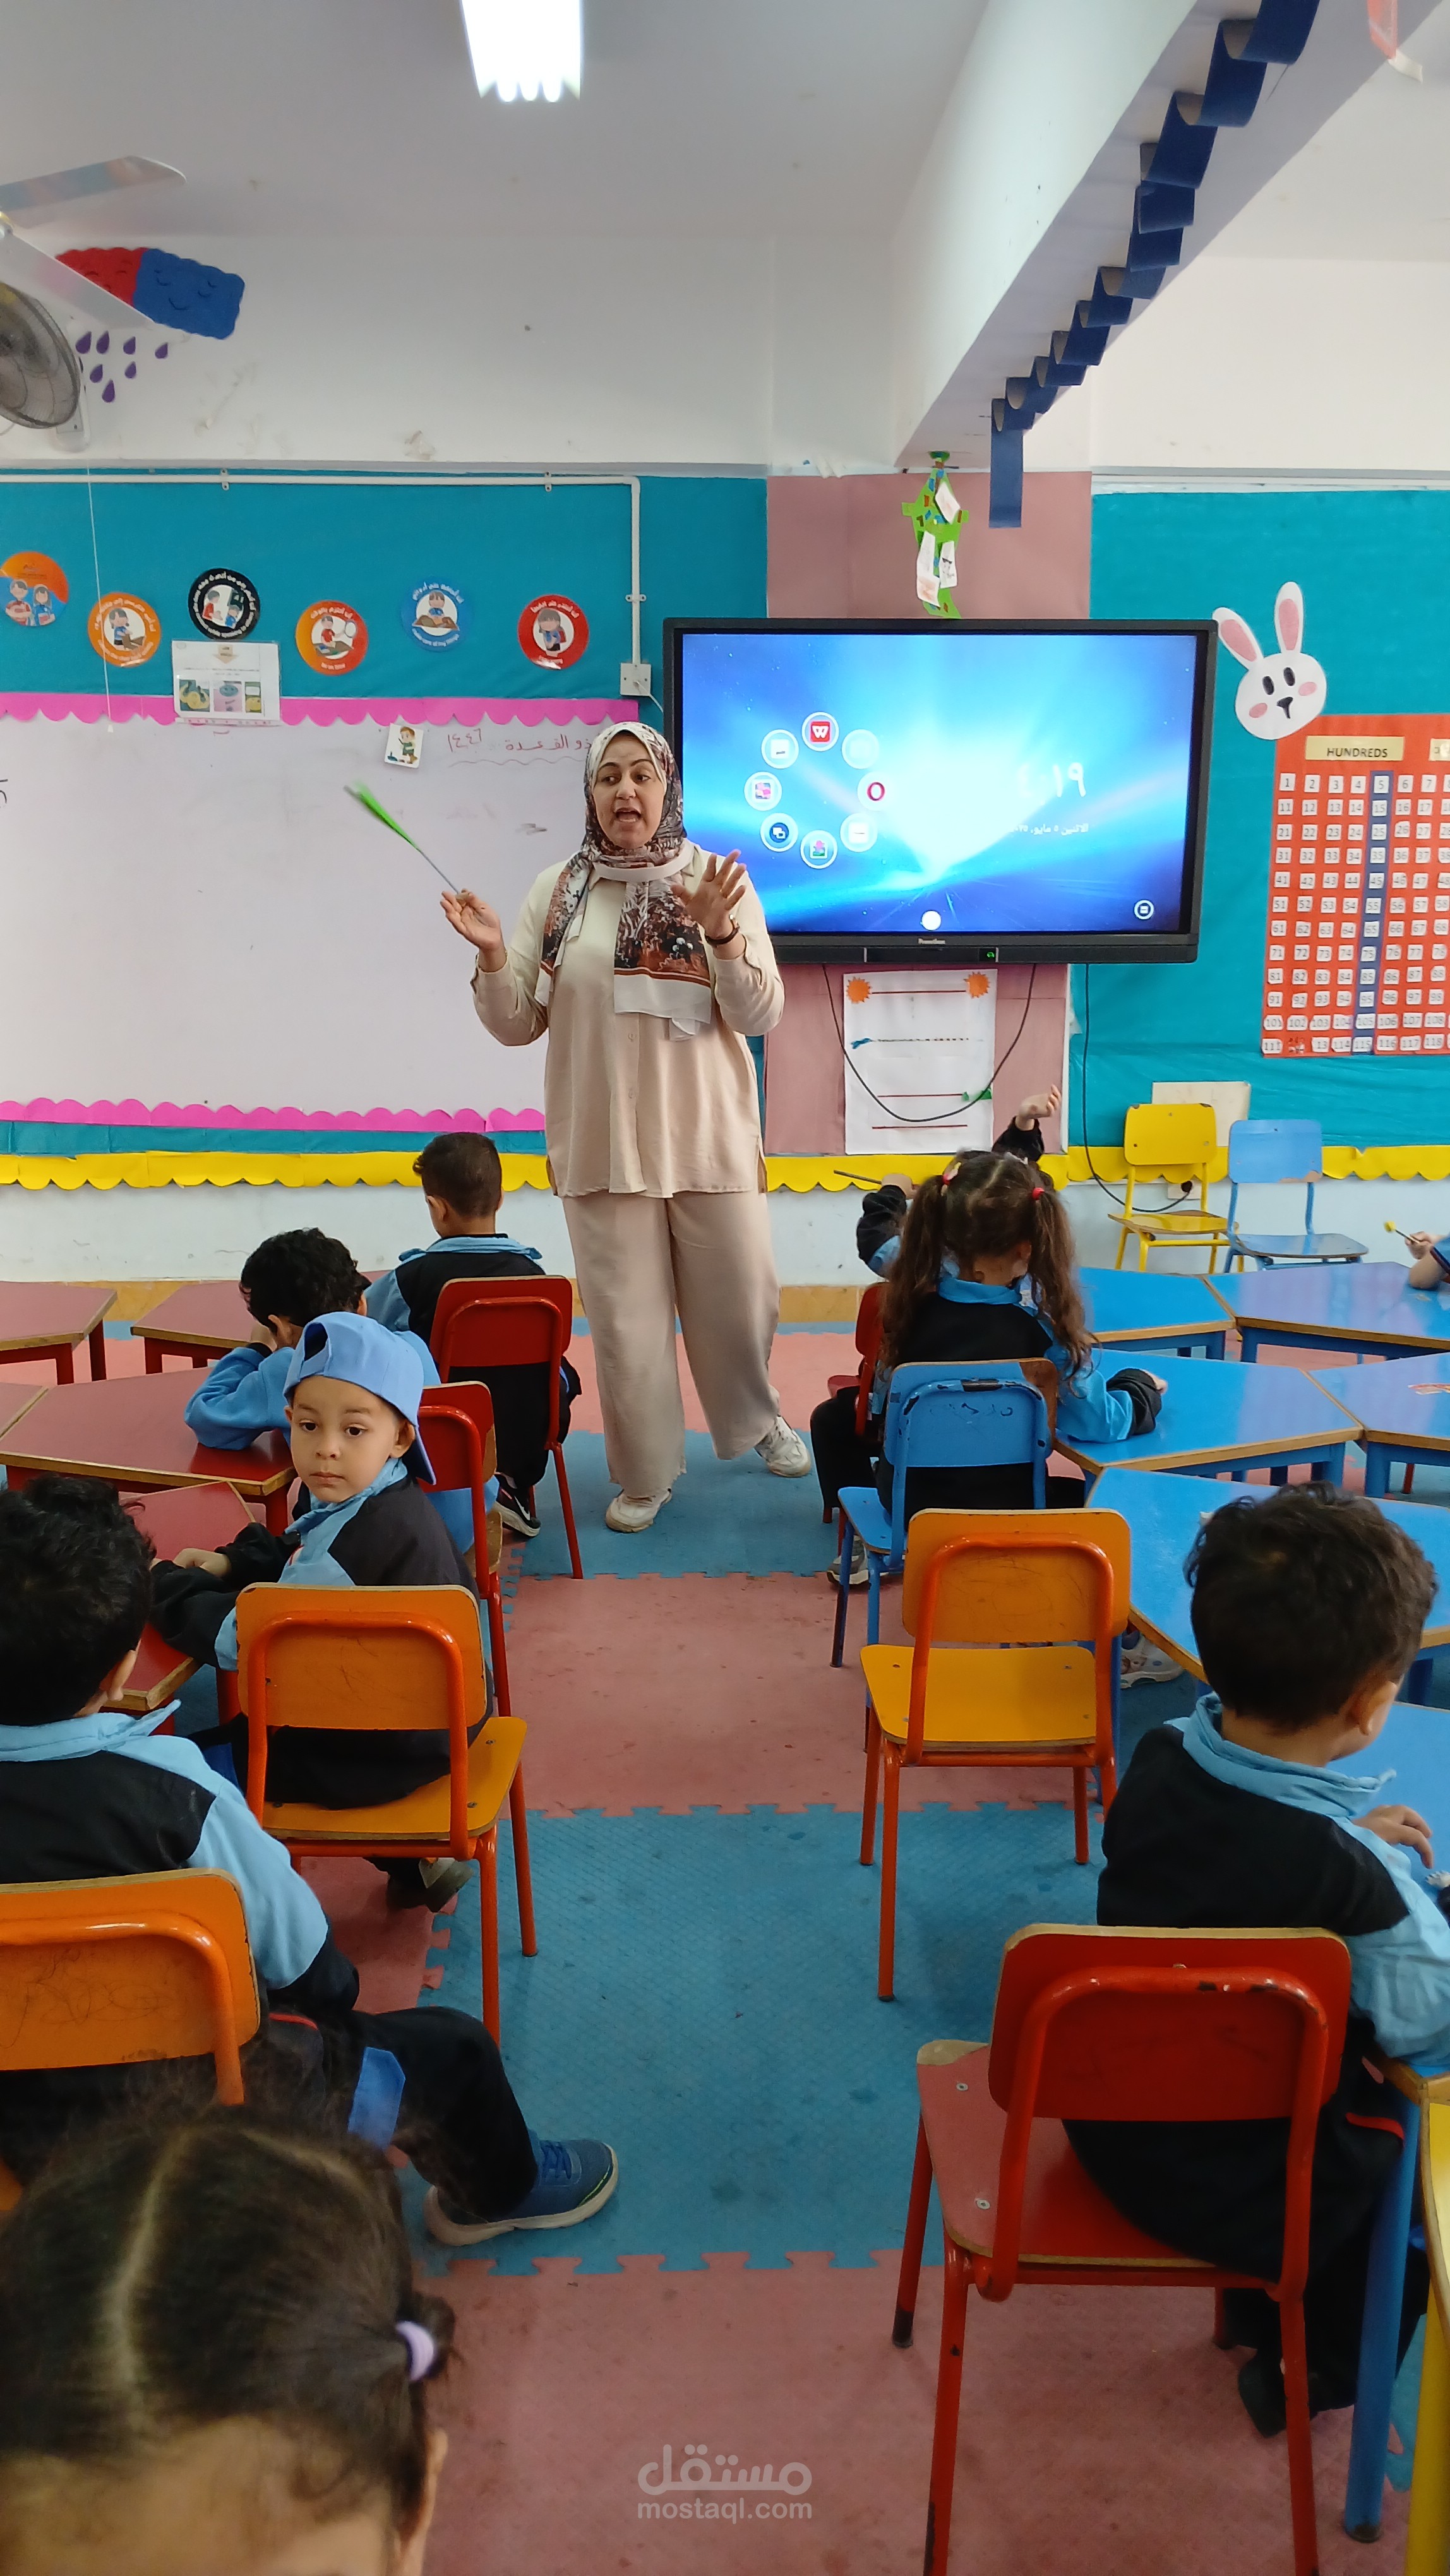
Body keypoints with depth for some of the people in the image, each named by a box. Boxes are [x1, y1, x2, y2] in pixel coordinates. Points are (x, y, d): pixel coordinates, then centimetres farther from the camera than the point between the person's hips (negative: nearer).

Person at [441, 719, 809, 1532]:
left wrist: (721, 933, -23)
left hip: (711, 1140, 0)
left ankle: (757, 1420, 41)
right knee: (624, 1318, 6)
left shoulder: (717, 883, -1)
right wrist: (493, 955, -15)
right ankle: (646, 1473, 24)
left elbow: (761, 1016, -7)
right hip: (602, 1145, 1)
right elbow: (518, 1024, 4)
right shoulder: (558, 891, 2)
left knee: (740, 1299, 12)